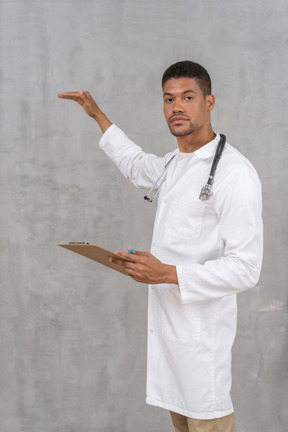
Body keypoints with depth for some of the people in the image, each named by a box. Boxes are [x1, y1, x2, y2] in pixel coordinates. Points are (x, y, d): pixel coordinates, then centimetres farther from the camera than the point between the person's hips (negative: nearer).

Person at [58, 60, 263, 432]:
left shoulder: (235, 173, -18)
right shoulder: (173, 163, 11)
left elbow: (245, 268, -22)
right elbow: (137, 166, 36)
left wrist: (168, 273, -25)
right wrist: (97, 115, 37)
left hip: (202, 324, -8)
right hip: (165, 316, 9)